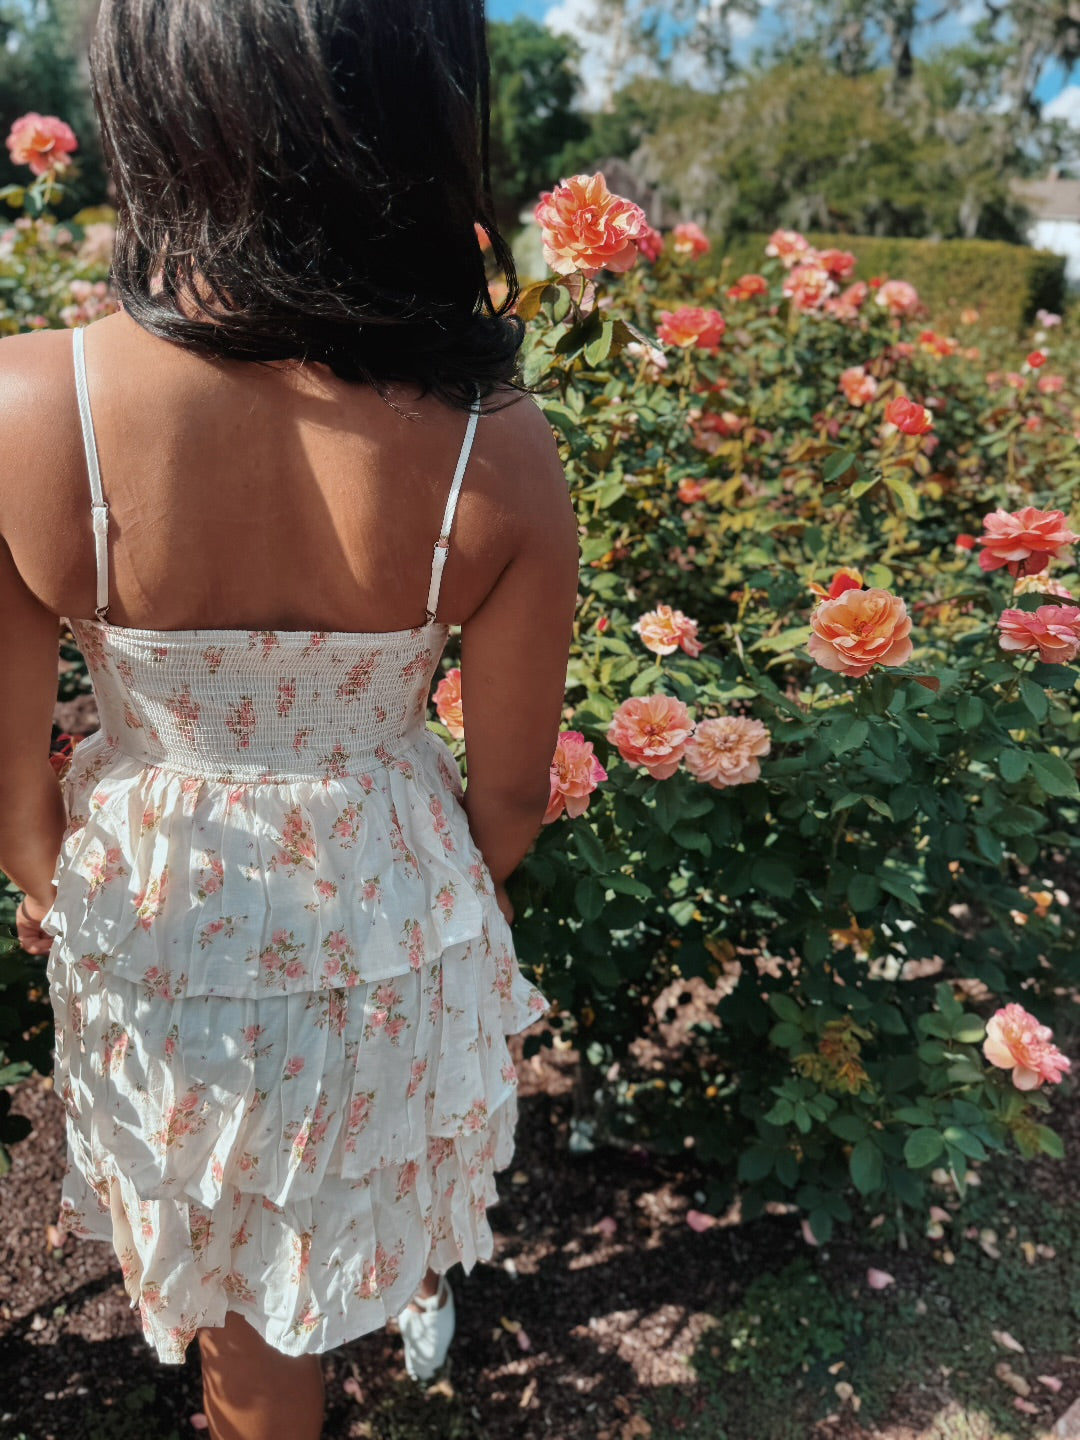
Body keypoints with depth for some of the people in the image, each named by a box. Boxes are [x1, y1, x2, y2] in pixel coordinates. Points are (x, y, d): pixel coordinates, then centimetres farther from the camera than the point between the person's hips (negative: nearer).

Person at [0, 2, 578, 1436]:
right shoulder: (501, 452, -25)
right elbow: (511, 789, -12)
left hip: (154, 921, -1)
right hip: (392, 908, 2)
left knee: (240, 1292, 29)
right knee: (387, 1165, 38)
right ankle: (424, 1292, 71)